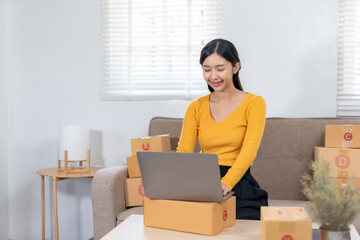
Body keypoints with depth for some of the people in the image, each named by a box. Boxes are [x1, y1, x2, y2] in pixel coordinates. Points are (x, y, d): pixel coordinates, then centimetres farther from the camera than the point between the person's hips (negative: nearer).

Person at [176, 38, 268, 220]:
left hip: (240, 188, -2)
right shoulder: (196, 107, 11)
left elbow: (250, 149, -15)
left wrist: (225, 184, -33)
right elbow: (184, 150, 3)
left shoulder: (253, 103, 0)